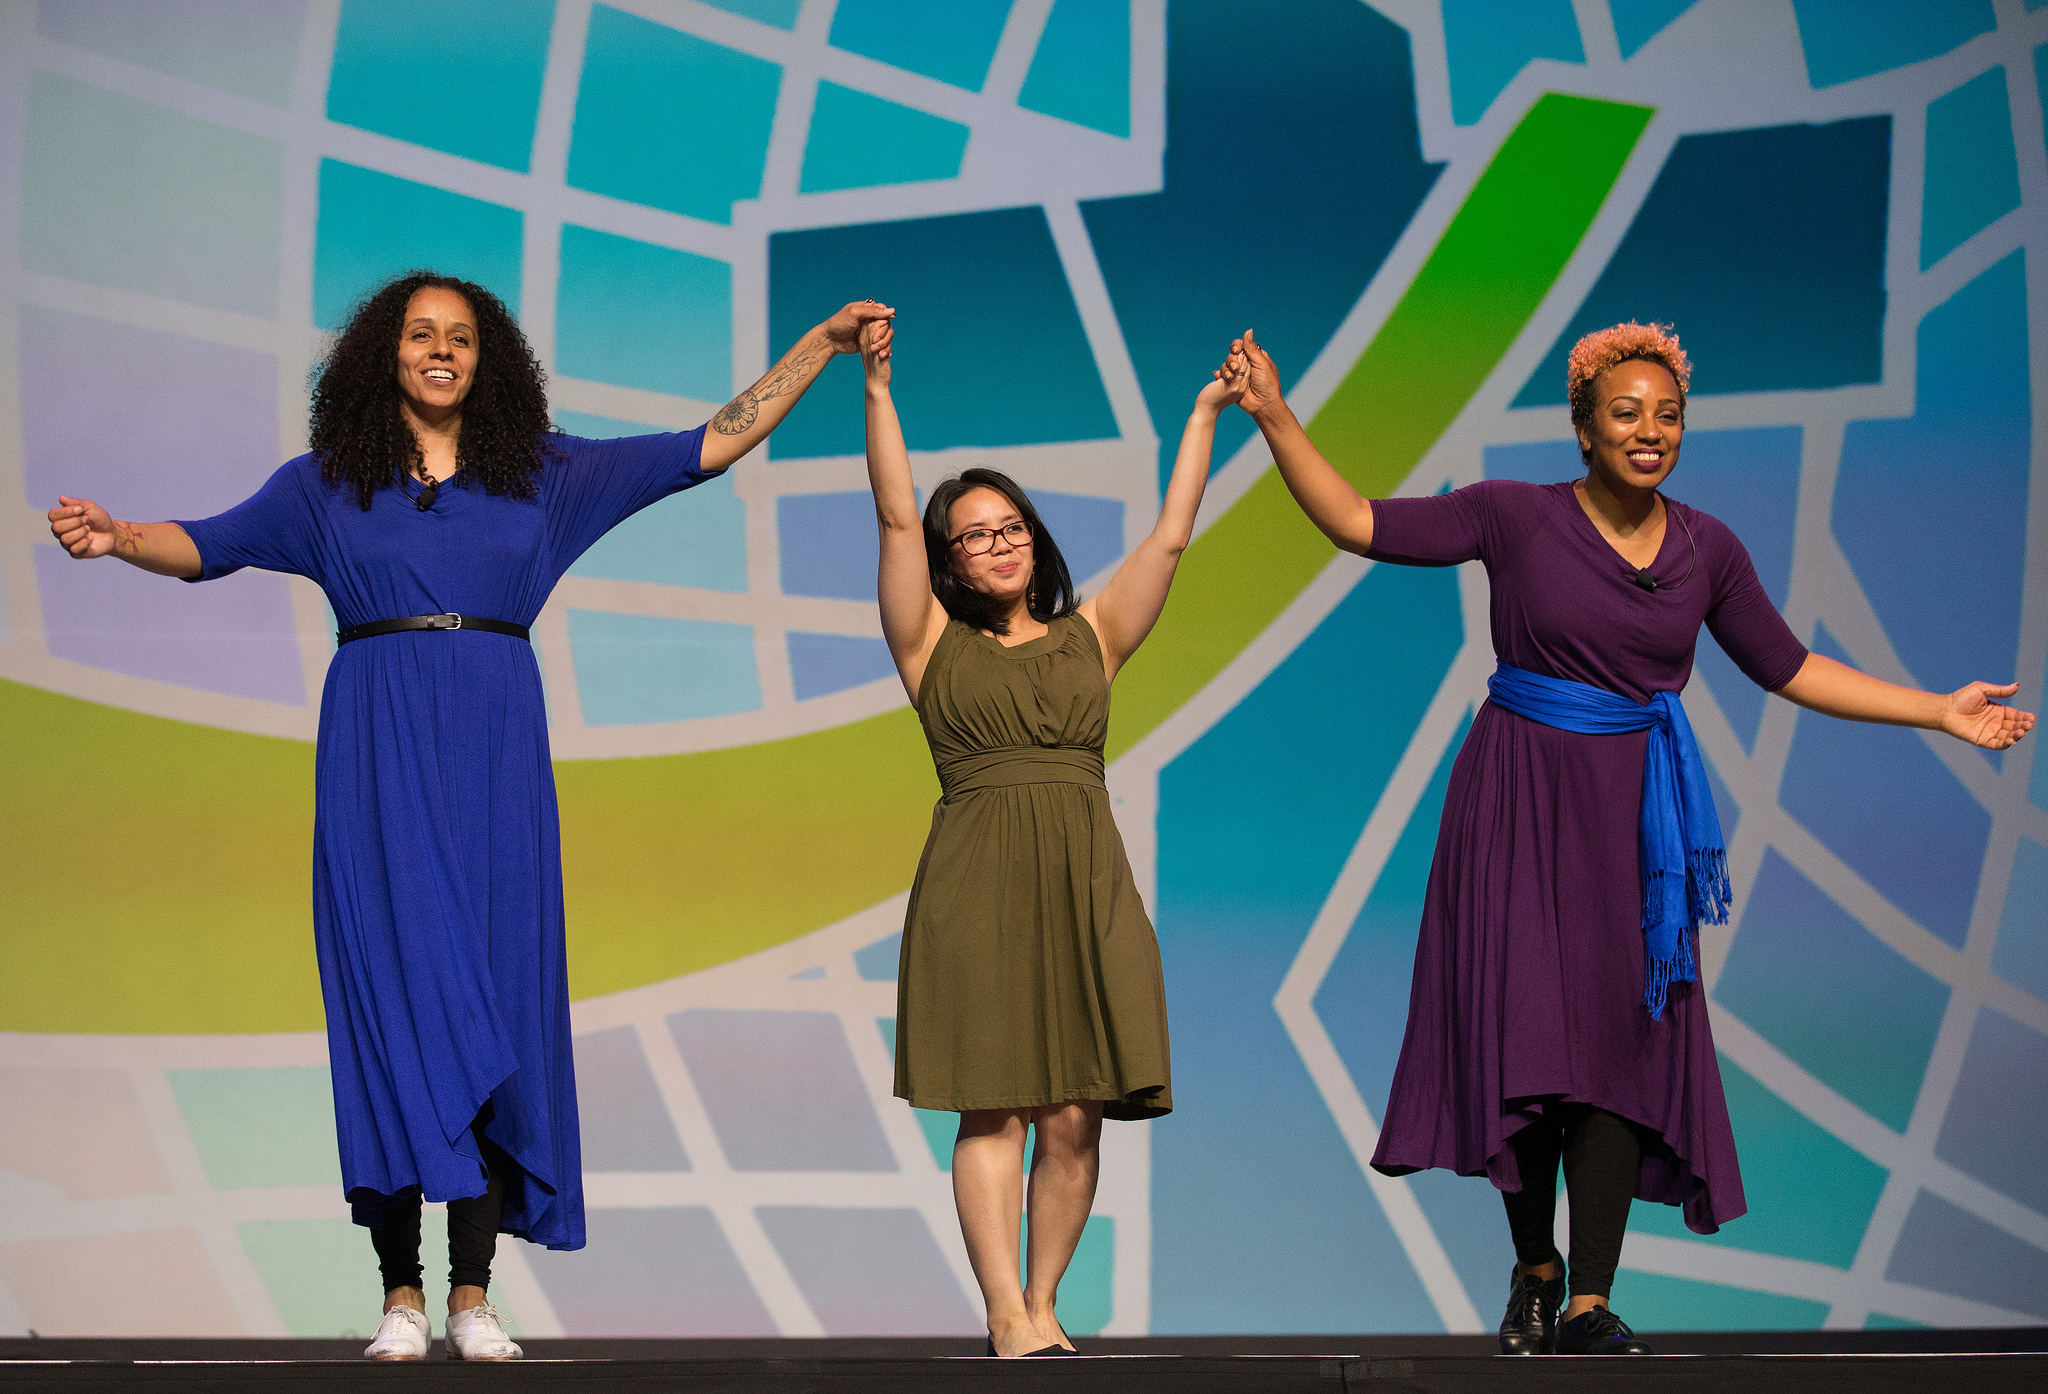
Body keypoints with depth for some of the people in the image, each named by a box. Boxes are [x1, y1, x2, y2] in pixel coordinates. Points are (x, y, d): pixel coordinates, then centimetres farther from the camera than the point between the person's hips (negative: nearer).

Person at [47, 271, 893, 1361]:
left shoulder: (544, 474, 14)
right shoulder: (328, 483, 13)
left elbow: (713, 445, 15)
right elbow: (208, 545, 9)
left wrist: (823, 344, 10)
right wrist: (113, 536, -11)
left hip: (495, 756, 1)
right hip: (377, 754, -1)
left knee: (496, 1002, -4)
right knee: (393, 993, -8)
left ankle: (473, 1294, -2)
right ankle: (402, 1294, -6)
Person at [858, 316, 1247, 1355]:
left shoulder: (1089, 637, 16)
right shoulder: (934, 642, 10)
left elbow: (1169, 539, 14)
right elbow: (895, 519, 2)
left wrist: (1206, 412, 14)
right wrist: (878, 389, -5)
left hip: (1085, 886, 3)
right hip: (977, 887, -3)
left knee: (1074, 1116, -1)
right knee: (993, 1106, -7)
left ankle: (1042, 1300, 10)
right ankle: (1008, 1316, -7)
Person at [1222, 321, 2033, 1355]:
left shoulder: (1707, 549, 5)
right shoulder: (1517, 517, -4)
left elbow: (1787, 669, 14)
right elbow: (1358, 525, -4)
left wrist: (1939, 712, 12)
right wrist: (1275, 419, -12)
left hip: (1635, 819, 2)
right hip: (1518, 803, -2)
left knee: (1622, 1039, -3)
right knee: (1524, 1033, -4)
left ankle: (1590, 1305, 0)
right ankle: (1533, 1269, 19)